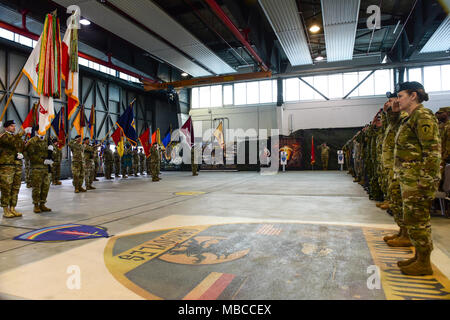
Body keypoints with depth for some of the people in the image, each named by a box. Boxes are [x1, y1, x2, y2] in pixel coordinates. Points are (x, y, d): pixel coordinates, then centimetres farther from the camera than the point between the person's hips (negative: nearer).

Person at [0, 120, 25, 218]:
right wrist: (23, 133, -27)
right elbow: (12, 141, -23)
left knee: (15, 189, 7)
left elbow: (23, 148, 24)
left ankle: (12, 209, 14)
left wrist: (21, 154, 5)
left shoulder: (18, 137, 20)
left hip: (18, 165, 7)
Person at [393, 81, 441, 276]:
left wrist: (426, 183, -23)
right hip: (409, 179, 10)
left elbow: (433, 151, -20)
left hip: (418, 180, -10)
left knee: (416, 220, -2)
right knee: (413, 220, 16)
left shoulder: (423, 117, -13)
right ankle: (419, 257, 28)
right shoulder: (411, 119, 17)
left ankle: (424, 264, 10)